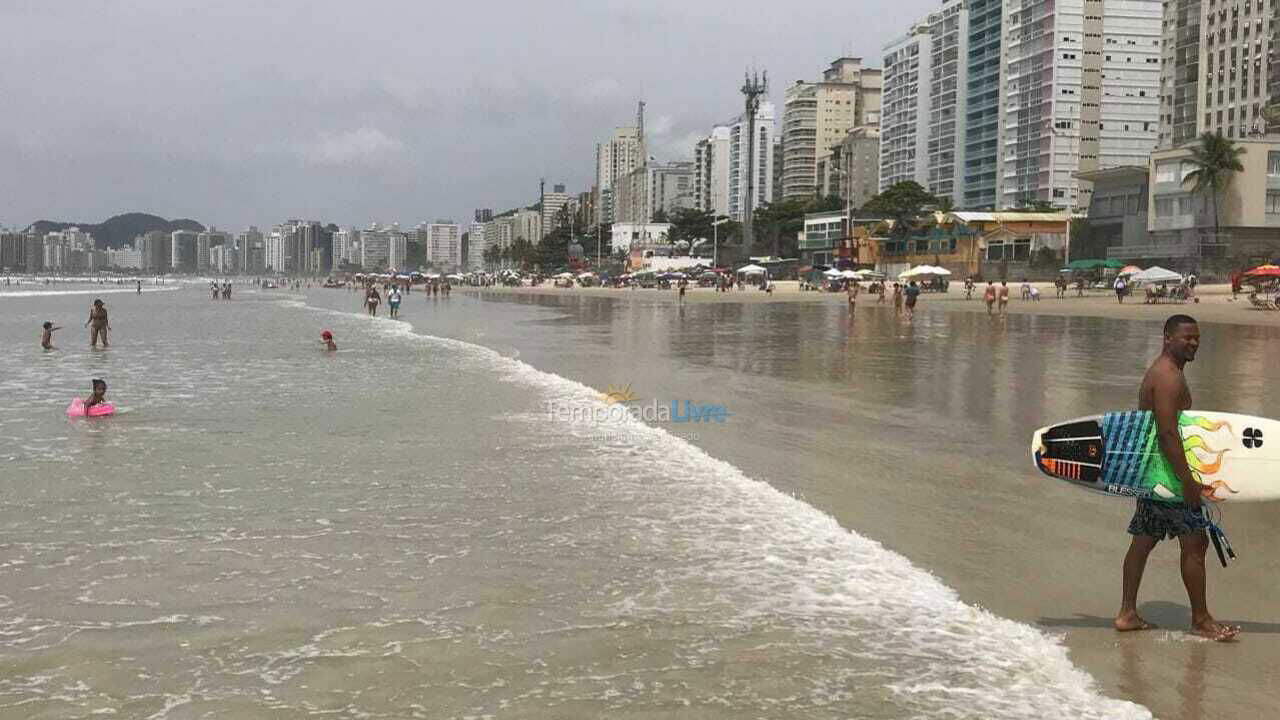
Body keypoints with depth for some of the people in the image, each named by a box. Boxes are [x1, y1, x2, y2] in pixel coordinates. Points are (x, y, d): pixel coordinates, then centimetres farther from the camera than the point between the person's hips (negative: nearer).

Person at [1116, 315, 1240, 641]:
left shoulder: (1159, 372, 17)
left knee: (1143, 540, 12)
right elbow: (1168, 432, -25)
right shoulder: (1169, 377, -17)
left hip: (1150, 468, 11)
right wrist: (1188, 480, -25)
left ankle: (1127, 613, 17)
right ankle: (1201, 620, 5)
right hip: (1167, 469, -11)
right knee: (1195, 543, -3)